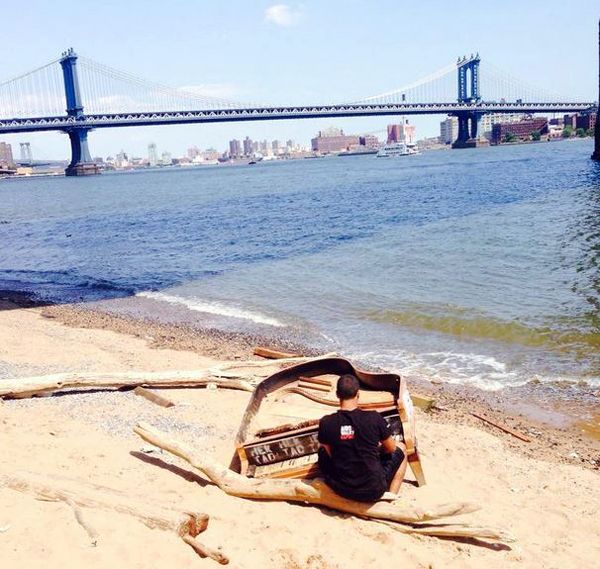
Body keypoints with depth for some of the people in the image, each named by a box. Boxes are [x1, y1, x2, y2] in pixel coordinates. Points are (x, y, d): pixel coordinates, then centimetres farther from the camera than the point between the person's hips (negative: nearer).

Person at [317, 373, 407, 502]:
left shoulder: (326, 423, -13)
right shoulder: (374, 418, -15)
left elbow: (330, 453, 2)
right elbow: (391, 448, 1)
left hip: (341, 490, 2)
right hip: (374, 491, -2)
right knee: (401, 448, 22)